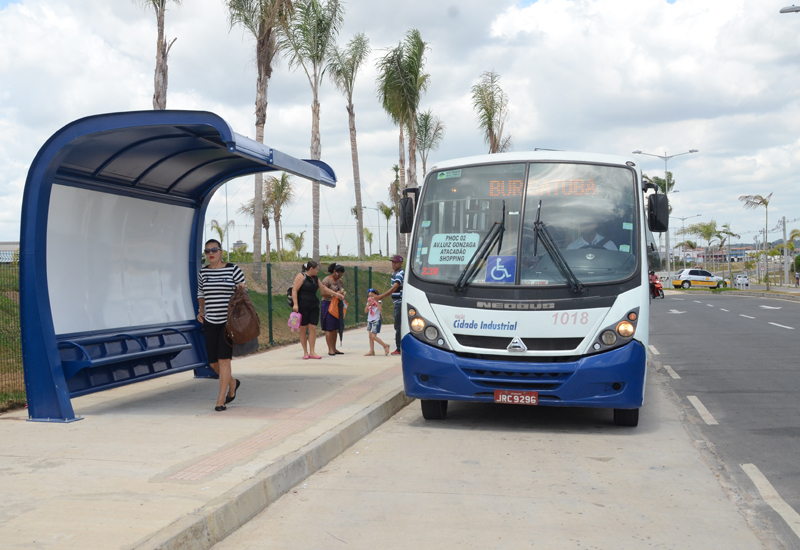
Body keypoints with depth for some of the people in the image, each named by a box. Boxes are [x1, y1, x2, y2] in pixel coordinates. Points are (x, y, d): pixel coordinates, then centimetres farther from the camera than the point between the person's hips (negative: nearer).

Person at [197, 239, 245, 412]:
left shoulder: (233, 269, -2)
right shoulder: (203, 272, 7)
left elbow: (243, 292, 6)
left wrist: (242, 289, -17)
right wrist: (201, 310, 9)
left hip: (229, 321, -4)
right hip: (210, 322, 4)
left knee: (223, 359, -10)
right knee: (213, 362, 6)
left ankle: (221, 399, -1)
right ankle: (232, 383, 36)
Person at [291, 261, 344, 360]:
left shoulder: (315, 278, 17)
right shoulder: (301, 276, -6)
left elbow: (323, 288, 29)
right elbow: (294, 290, -12)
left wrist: (336, 294, 31)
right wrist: (295, 304, -20)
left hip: (314, 306, 6)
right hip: (302, 306, -6)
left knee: (313, 328, -2)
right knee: (303, 328, -1)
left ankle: (312, 352, 0)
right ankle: (305, 352, 6)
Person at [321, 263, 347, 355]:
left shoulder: (339, 281, 14)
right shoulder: (326, 280, -9)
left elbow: (342, 291, 22)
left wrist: (342, 293, -2)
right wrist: (336, 294, -23)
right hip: (328, 305, -7)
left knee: (335, 328, 7)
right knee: (329, 328, -7)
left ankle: (334, 349, 10)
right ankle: (330, 349, -8)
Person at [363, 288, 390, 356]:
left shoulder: (378, 302, -6)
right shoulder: (369, 303, 10)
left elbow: (381, 309, -24)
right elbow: (365, 311, 0)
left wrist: (376, 301, -22)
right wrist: (369, 304, -12)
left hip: (376, 321, -7)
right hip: (369, 321, 7)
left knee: (373, 336, -13)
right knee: (370, 336, 6)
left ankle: (385, 346, -2)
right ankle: (372, 351, 10)